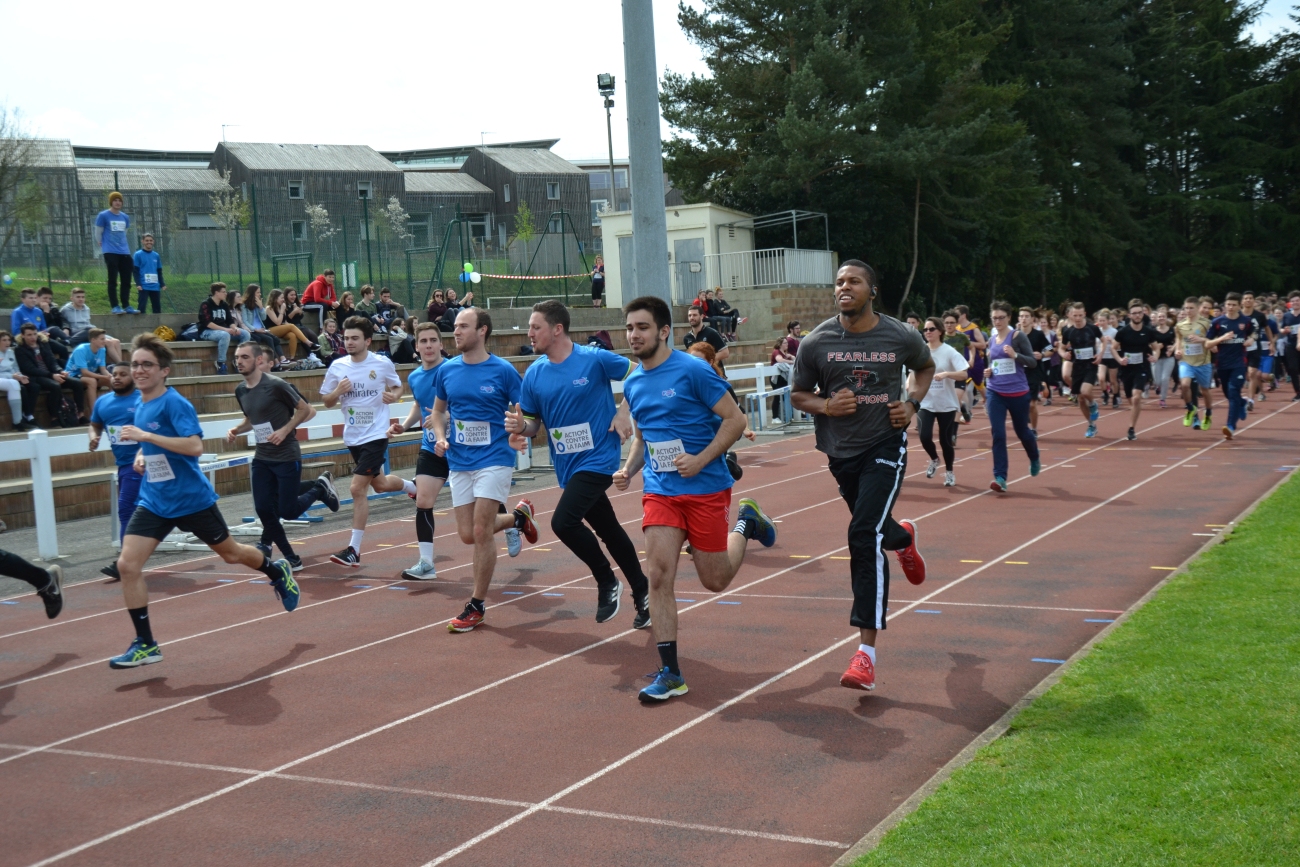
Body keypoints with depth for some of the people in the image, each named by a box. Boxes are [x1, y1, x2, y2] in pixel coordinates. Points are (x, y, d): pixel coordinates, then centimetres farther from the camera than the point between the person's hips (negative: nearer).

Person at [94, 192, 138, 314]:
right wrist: (103, 250, 4)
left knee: (126, 281, 5)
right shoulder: (103, 216, -1)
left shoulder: (125, 217, 14)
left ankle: (126, 306, 11)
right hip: (110, 253, -5)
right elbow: (98, 235, 2)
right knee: (113, 280, -4)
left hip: (124, 252, 5)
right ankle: (115, 306, -2)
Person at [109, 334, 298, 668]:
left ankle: (277, 572, 46)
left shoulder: (174, 403, -16)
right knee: (127, 565, -10)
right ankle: (145, 645, -1)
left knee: (230, 553, 14)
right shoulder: (141, 406, 7)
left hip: (191, 499, -6)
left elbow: (195, 445, -29)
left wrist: (145, 436, -29)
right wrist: (141, 455, 4)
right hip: (153, 501, 6)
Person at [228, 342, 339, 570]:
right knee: (263, 509, -1)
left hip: (287, 457, -6)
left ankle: (321, 487, 23)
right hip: (262, 458, 6)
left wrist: (285, 430, -18)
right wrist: (236, 430, 2)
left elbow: (305, 410, -7)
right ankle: (291, 558, 13)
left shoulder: (276, 385, -15)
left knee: (287, 512, -5)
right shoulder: (240, 390, 5)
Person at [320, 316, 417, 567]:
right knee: (379, 484, 19)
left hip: (375, 435, -5)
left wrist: (393, 396, -13)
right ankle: (413, 486, 52)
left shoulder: (383, 364, -8)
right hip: (352, 437, 5)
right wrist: (338, 391, -14)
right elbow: (327, 402, 8)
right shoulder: (337, 366, 0)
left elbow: (398, 387, 9)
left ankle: (354, 550, -5)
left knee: (358, 489, -12)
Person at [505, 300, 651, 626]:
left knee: (563, 522, -21)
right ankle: (642, 594, 32)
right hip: (567, 466, 6)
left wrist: (623, 413, -11)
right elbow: (533, 424, 8)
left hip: (597, 458, -6)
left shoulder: (595, 359, -13)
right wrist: (519, 425, -14)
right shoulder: (534, 374, 2)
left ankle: (607, 582, 1)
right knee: (609, 531, 16)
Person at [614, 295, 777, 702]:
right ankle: (670, 673, -3)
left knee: (715, 580, 5)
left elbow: (735, 419, -11)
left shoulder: (693, 371, -11)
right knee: (659, 576, -9)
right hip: (660, 491, 5)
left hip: (706, 488, -4)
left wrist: (701, 459, -21)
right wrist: (628, 469, 3)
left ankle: (745, 523, 35)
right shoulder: (632, 385, 8)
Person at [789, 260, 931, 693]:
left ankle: (866, 652, -16)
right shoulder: (817, 342, -6)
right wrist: (826, 406, -17)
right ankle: (904, 537, 64)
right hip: (841, 450, 3)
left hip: (885, 446, -3)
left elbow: (926, 367, 15)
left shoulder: (902, 337, -7)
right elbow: (799, 394, 5)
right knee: (872, 529, 20)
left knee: (864, 536, -18)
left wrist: (912, 402, -3)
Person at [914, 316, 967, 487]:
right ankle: (934, 460, 18)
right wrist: (910, 391, -4)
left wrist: (946, 373, -31)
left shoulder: (949, 352, -9)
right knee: (925, 436, -14)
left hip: (947, 404, -2)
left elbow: (963, 374, -15)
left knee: (945, 440, 3)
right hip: (925, 403, 2)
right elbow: (913, 373, 9)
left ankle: (949, 472, 26)